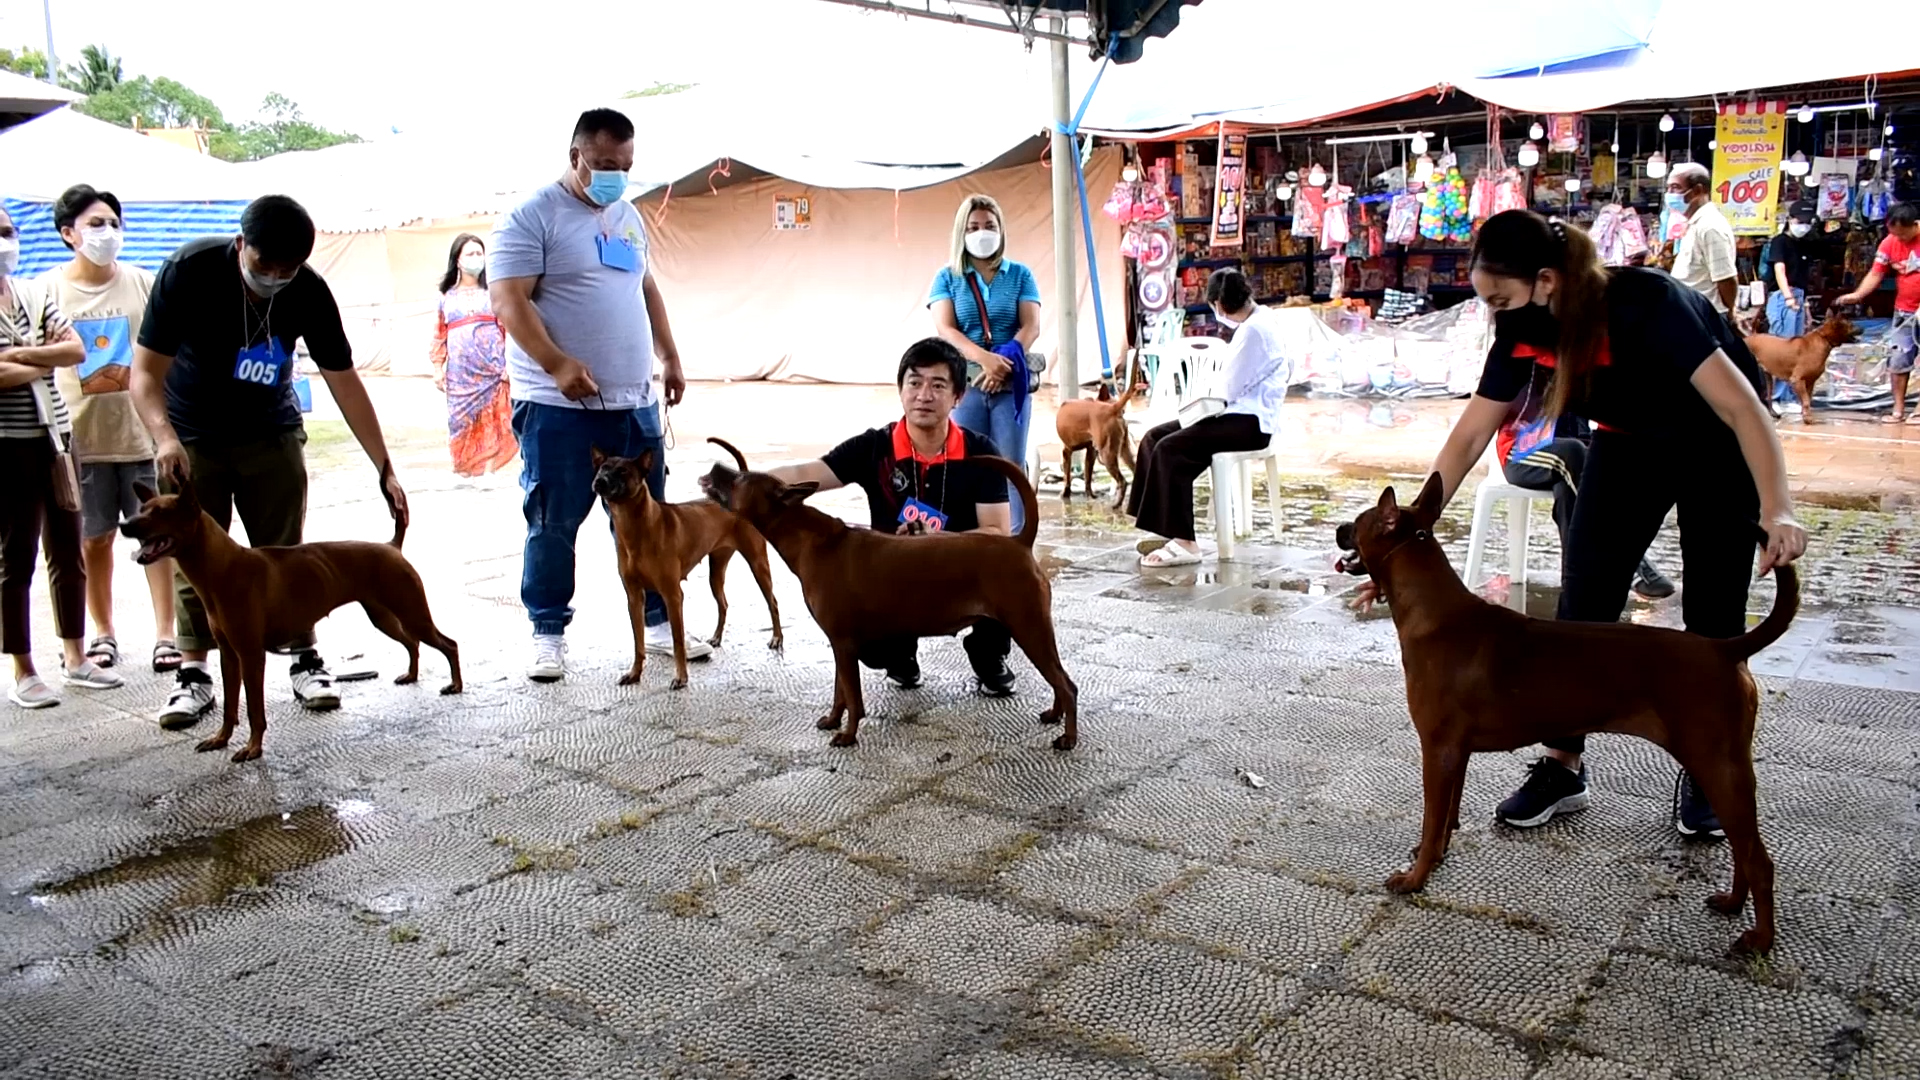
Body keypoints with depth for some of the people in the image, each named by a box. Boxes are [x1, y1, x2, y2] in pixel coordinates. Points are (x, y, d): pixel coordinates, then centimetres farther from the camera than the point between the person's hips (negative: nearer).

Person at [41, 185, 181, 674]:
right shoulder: (50, 289, -1)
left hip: (144, 434, 0)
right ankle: (103, 633, 25)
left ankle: (165, 635, 10)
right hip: (81, 439, 0)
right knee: (94, 540, 10)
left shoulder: (143, 283, 2)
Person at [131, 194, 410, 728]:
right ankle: (193, 674, 7)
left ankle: (306, 662, 9)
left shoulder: (309, 292, -18)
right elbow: (146, 371, -21)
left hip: (271, 435, 1)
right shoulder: (189, 270, -23)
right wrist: (164, 436, -40)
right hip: (193, 439, -1)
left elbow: (344, 383, -12)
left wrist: (385, 469, -14)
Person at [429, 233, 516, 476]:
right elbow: (439, 335, 10)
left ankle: (489, 463, 1)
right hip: (460, 371, 2)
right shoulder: (447, 296, 10)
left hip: (492, 367, -2)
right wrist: (438, 368, 5)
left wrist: (509, 364, -6)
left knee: (492, 417, -5)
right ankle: (465, 465, 11)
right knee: (462, 419, 2)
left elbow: (508, 329, 1)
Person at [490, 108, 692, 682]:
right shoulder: (533, 216, -7)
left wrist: (670, 358, 18)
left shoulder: (627, 215, 16)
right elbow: (508, 299, -14)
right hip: (558, 404, -6)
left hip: (633, 400, 6)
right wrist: (558, 364, -24)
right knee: (554, 524, 1)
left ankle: (658, 622, 22)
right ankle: (548, 633, 13)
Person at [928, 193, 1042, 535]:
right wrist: (985, 359, -22)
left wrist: (1006, 361, -18)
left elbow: (1031, 327, 0)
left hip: (1011, 384, 0)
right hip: (964, 384, 0)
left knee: (1011, 466, -2)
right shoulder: (947, 277, 8)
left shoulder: (1020, 275, 9)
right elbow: (945, 330, -6)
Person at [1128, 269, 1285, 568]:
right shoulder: (1259, 320, 14)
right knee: (1154, 438, 0)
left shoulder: (1253, 330, -15)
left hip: (1251, 422, -10)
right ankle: (1166, 529, -1)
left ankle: (1185, 543, -19)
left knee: (1170, 450, -23)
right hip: (1239, 413, 10)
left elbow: (1229, 389, -17)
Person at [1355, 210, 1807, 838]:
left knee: (1713, 621, -2)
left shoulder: (1645, 304, -35)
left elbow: (1741, 405, -37)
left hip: (1718, 449, -4)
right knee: (1581, 606, -3)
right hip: (1629, 445, 5)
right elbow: (1469, 436, -12)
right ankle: (1563, 768, 7)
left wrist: (1777, 511, -50)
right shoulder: (1524, 327, -18)